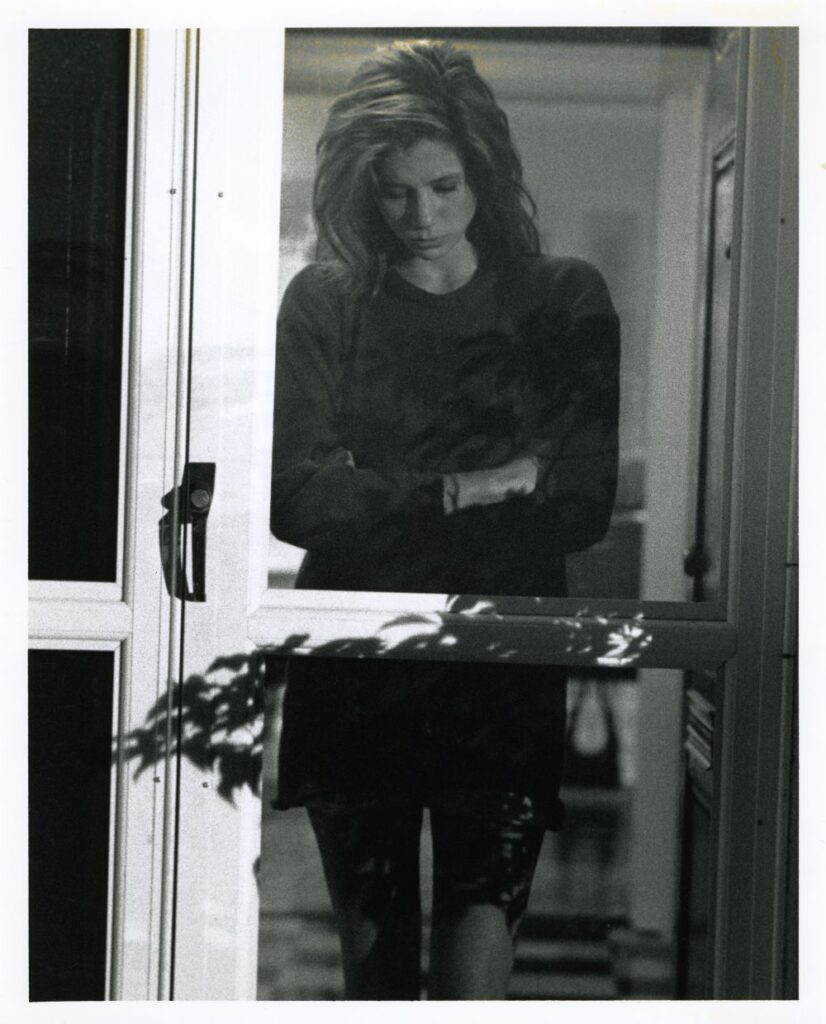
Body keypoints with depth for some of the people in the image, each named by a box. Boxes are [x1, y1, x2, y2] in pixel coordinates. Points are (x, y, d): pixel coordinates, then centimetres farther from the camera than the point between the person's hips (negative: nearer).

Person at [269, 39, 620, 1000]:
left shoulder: (565, 301, 5)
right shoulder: (323, 304, 5)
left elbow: (583, 504, -3)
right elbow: (296, 498, -5)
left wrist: (384, 507, -10)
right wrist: (468, 492, -13)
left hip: (503, 675, -1)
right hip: (352, 673, 1)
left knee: (475, 982, -9)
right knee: (375, 968, 10)